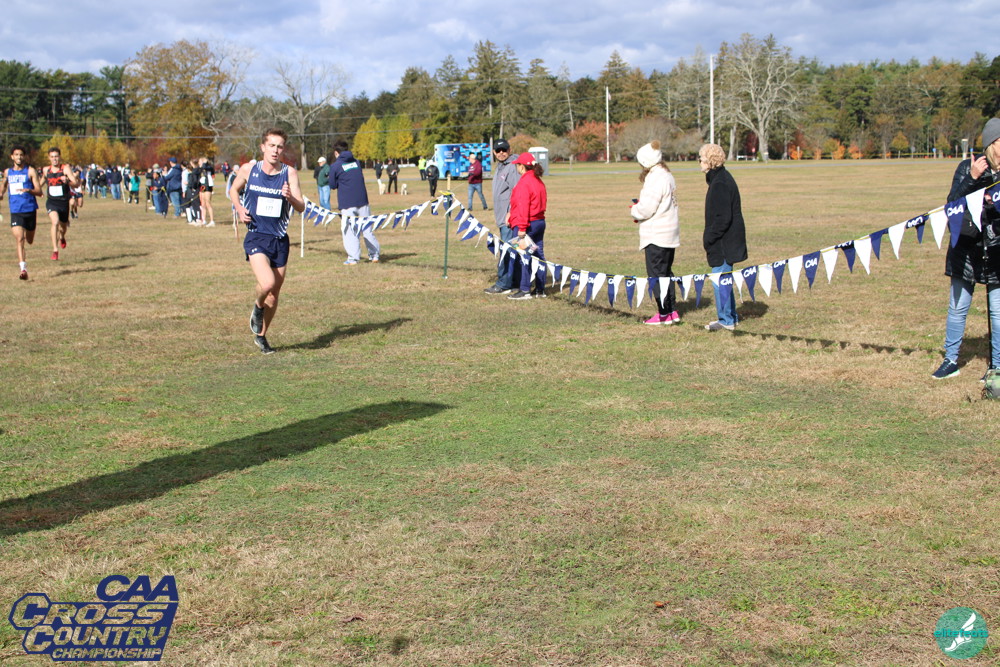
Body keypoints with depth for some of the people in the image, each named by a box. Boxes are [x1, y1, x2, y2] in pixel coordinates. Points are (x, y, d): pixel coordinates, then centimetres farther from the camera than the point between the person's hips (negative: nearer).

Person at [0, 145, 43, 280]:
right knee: (19, 239, -15)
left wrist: (29, 190, -28)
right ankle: (23, 269, -18)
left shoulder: (31, 171, -3)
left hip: (30, 209, -1)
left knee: (29, 240, 13)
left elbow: (39, 192, -8)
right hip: (15, 211, 1)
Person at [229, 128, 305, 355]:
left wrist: (290, 197, -30)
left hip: (280, 240, 2)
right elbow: (234, 190, 17)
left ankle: (262, 336, 32)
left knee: (274, 294, 9)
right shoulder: (248, 170, -2)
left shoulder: (290, 173, -3)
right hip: (256, 237, -2)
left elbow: (301, 207, -9)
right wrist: (239, 209, -2)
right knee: (267, 283, -25)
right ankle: (258, 306, 10)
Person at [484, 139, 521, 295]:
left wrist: (510, 213, -22)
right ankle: (515, 282, 18)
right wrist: (497, 213, 24)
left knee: (507, 251, -9)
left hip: (510, 219, -10)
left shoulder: (512, 168, -12)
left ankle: (503, 284, -8)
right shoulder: (499, 168, 19)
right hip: (502, 218, 10)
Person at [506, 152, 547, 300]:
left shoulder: (524, 183, -15)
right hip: (540, 222, 9)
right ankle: (540, 289, 15)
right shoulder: (538, 181, 13)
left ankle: (525, 290, -1)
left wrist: (521, 230, -21)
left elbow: (523, 207, -20)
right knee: (539, 255, 11)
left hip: (528, 224, -9)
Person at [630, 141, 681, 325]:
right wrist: (640, 205, 7)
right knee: (666, 272, 16)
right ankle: (672, 311, 18)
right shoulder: (668, 176, 12)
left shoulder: (655, 179, -19)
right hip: (670, 233, 10)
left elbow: (646, 208, -22)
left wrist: (634, 210, -2)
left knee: (656, 274, -3)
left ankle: (664, 314, 0)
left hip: (656, 235, -10)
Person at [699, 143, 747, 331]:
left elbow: (723, 218, -22)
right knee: (724, 280, 16)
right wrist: (709, 237, 16)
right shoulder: (722, 178, 13)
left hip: (724, 243, -10)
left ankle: (726, 320, 3)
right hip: (726, 241, 10)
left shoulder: (720, 183, -19)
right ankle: (730, 317, 24)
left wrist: (709, 237, -15)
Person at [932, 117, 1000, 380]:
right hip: (966, 247, 1)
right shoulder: (967, 167, -1)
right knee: (957, 307, 8)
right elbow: (952, 203, -10)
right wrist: (971, 179, -22)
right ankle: (950, 361, 20)